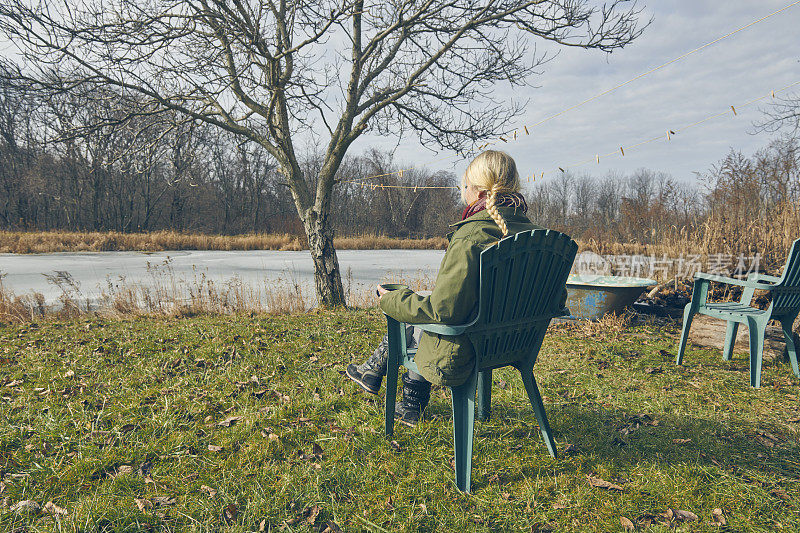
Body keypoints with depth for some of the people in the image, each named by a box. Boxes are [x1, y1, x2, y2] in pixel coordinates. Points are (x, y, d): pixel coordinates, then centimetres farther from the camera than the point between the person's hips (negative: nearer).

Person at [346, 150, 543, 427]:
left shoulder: (470, 237, -27)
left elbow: (442, 310, -27)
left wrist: (391, 301, -10)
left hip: (463, 351, -8)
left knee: (404, 324, 18)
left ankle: (373, 372, 47)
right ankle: (410, 406, 40)